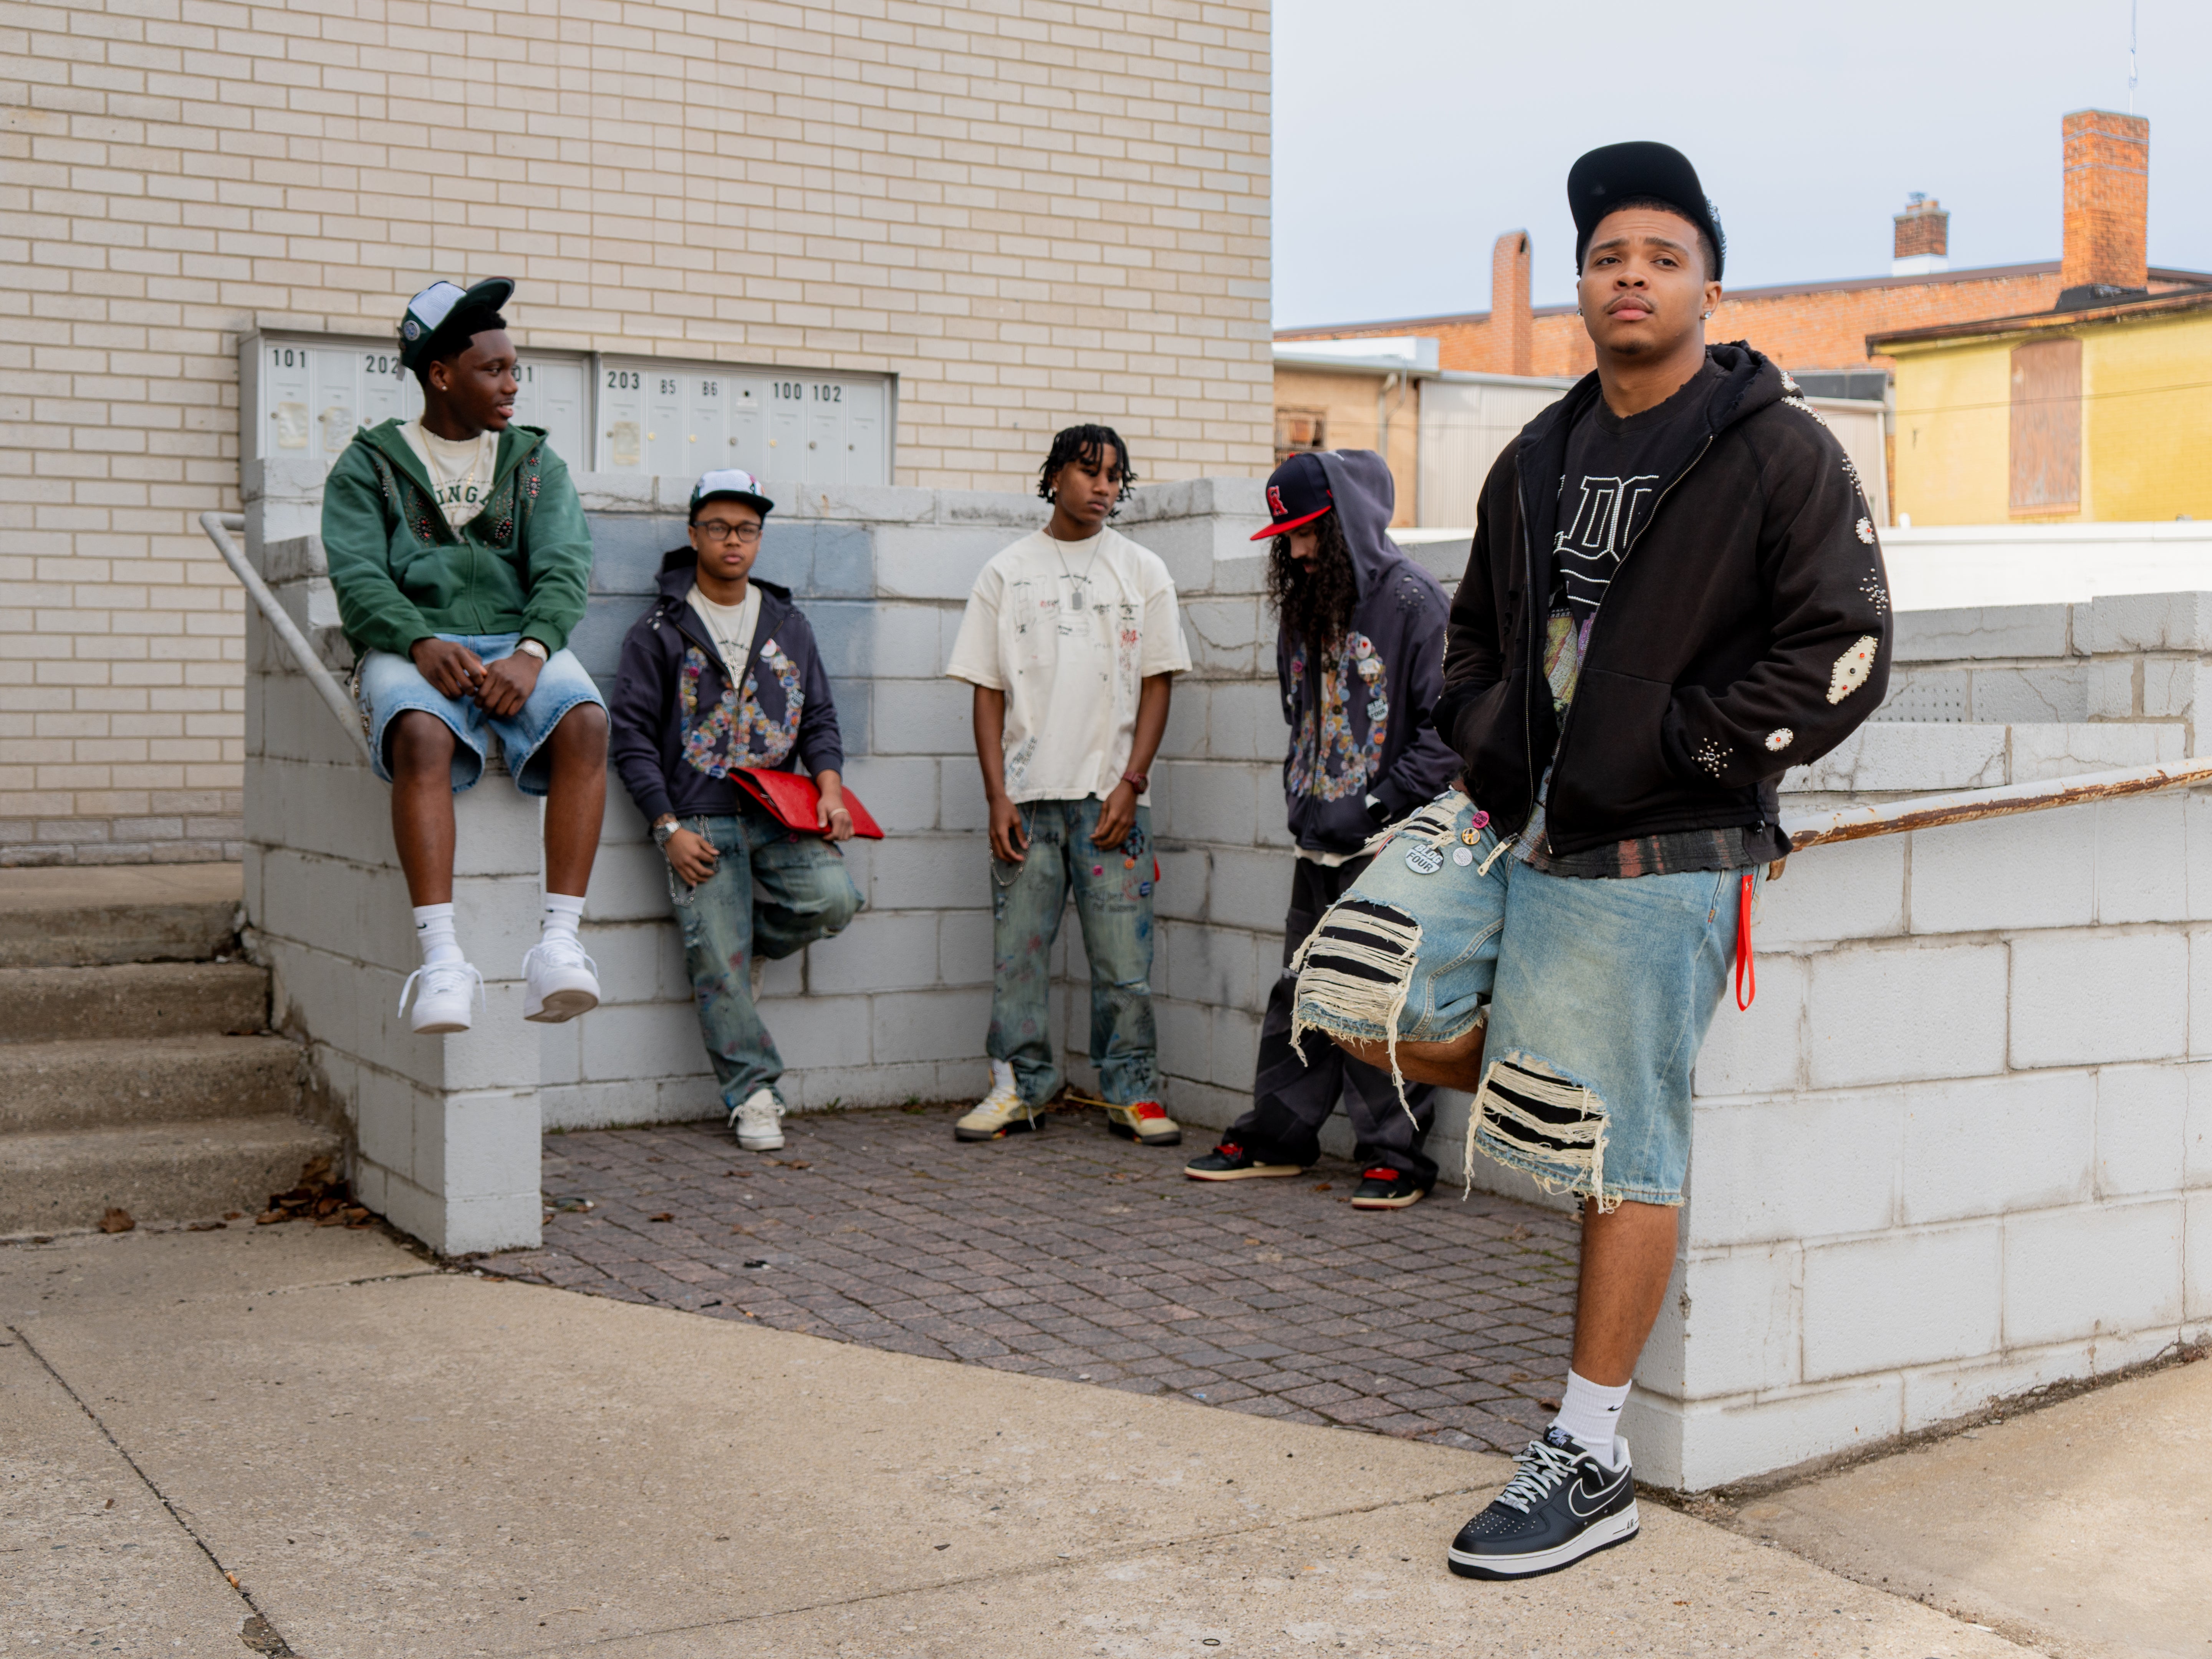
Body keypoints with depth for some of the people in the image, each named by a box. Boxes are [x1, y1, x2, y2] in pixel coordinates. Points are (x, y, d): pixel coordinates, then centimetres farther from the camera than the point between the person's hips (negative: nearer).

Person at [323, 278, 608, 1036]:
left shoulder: (534, 462, 19)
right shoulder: (369, 466, 13)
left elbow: (562, 570, 4)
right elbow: (357, 576, -1)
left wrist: (531, 653, -18)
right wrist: (422, 644, -22)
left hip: (519, 644, 2)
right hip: (411, 649, -2)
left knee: (584, 721, -33)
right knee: (422, 735, -37)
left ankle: (559, 944, -38)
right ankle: (441, 959, -43)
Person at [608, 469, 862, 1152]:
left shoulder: (788, 624, 16)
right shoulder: (659, 630, 5)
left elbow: (820, 718, 16)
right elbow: (633, 737, 0)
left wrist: (829, 785, -5)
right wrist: (668, 828, -9)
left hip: (781, 813, 3)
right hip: (700, 820, -3)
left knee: (833, 897, -22)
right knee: (720, 970, -8)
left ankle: (730, 946, 7)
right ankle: (753, 1093, 7)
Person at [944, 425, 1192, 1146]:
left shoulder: (1142, 570, 9)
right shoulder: (1007, 572, 10)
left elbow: (1156, 684, 6)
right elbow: (988, 690, 7)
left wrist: (1130, 783, -6)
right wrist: (997, 796, -3)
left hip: (1111, 794, -1)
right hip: (1026, 792, 1)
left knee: (1123, 951, -2)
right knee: (1018, 945, 2)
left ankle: (1132, 1091, 8)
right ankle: (1019, 1085, 13)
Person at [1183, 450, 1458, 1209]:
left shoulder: (1411, 600, -9)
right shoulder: (1305, 604, 15)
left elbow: (1447, 725, -13)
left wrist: (1380, 802, -15)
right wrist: (1299, 794, 14)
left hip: (1386, 841, -7)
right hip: (1317, 840, 7)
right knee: (1300, 990, 12)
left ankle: (1395, 1153, 5)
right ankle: (1277, 1135, 21)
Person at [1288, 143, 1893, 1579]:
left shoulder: (1779, 452, -6)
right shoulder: (1540, 459, 13)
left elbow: (1843, 657, -11)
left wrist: (1664, 748, -15)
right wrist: (1481, 734, 6)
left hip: (1653, 856, -7)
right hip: (1508, 821, 7)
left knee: (1626, 1154, -2)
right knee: (1364, 1001, -6)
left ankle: (1591, 1465, 11)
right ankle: (1582, 1103, 18)